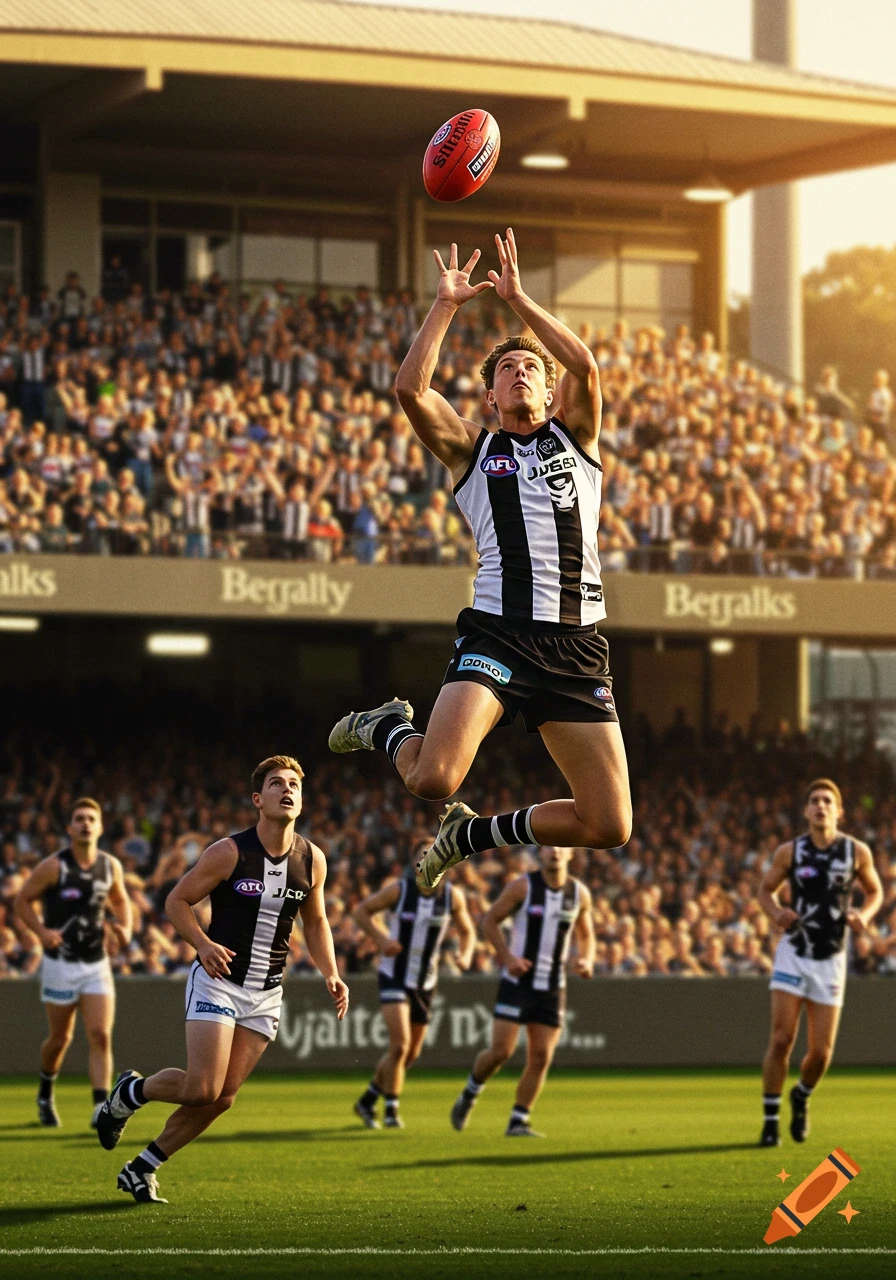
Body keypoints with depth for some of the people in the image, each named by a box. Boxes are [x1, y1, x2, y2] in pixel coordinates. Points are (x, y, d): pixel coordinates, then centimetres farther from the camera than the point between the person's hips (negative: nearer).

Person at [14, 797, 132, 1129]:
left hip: (97, 964, 3)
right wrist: (41, 931, -18)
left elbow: (120, 900, 20)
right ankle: (45, 1094, 35)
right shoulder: (53, 866, -10)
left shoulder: (111, 866, 2)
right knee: (60, 1038, 8)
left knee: (101, 1036, -11)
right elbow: (22, 900, -3)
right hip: (61, 962, -2)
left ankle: (101, 1109, -14)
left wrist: (125, 927, 0)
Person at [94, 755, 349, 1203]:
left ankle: (142, 1168, 16)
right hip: (218, 979, -5)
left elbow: (315, 922, 17)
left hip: (266, 992, 5)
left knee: (222, 1098, 1)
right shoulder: (230, 852, -11)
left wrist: (331, 974, 2)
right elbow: (177, 901, -3)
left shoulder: (312, 860, 2)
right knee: (202, 1090, -16)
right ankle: (129, 1091, 15)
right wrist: (203, 943, -20)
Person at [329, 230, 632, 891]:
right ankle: (390, 727, 14)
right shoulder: (472, 449, 15)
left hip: (578, 644, 2)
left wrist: (518, 297, 3)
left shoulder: (575, 436, 18)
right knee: (434, 778, -24)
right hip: (499, 631, -2)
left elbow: (586, 365, -1)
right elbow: (411, 389, -1)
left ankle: (474, 834, 23)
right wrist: (447, 304, 1)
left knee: (610, 827, -2)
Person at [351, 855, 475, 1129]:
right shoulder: (399, 889, -11)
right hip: (394, 977, -5)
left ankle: (367, 1101, 29)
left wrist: (465, 955, -10)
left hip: (425, 982, 5)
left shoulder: (453, 896, -3)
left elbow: (466, 932, 11)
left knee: (411, 1054, 11)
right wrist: (380, 938, -17)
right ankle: (391, 1110, -6)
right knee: (400, 1044, -19)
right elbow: (361, 911, -2)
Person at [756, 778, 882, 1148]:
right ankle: (770, 1120, 0)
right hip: (794, 953, -1)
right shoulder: (790, 852, -2)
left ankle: (802, 1097, 33)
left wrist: (864, 914, -9)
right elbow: (766, 889, 10)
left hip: (831, 960, 1)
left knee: (821, 1050, 1)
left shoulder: (857, 851, -1)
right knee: (781, 1039, -12)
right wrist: (776, 913, -12)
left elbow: (874, 891, 13)